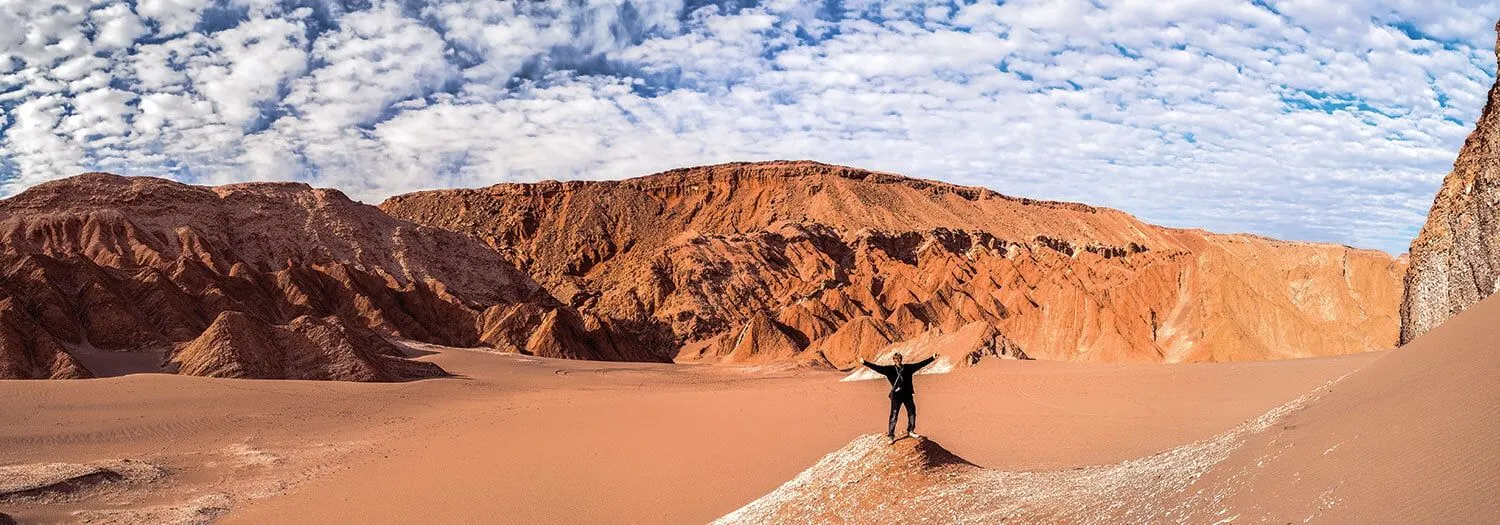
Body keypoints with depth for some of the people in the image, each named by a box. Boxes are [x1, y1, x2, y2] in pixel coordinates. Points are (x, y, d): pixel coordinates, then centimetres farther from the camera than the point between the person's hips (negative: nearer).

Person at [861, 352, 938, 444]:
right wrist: (865, 362, -23)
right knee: (894, 416, -6)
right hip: (896, 396, -5)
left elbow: (920, 364, 10)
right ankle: (890, 435, 2)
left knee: (912, 413, 17)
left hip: (908, 395, 5)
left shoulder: (908, 368, 5)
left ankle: (910, 431, 36)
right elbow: (878, 368, -12)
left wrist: (932, 358, 10)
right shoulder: (890, 369, -5)